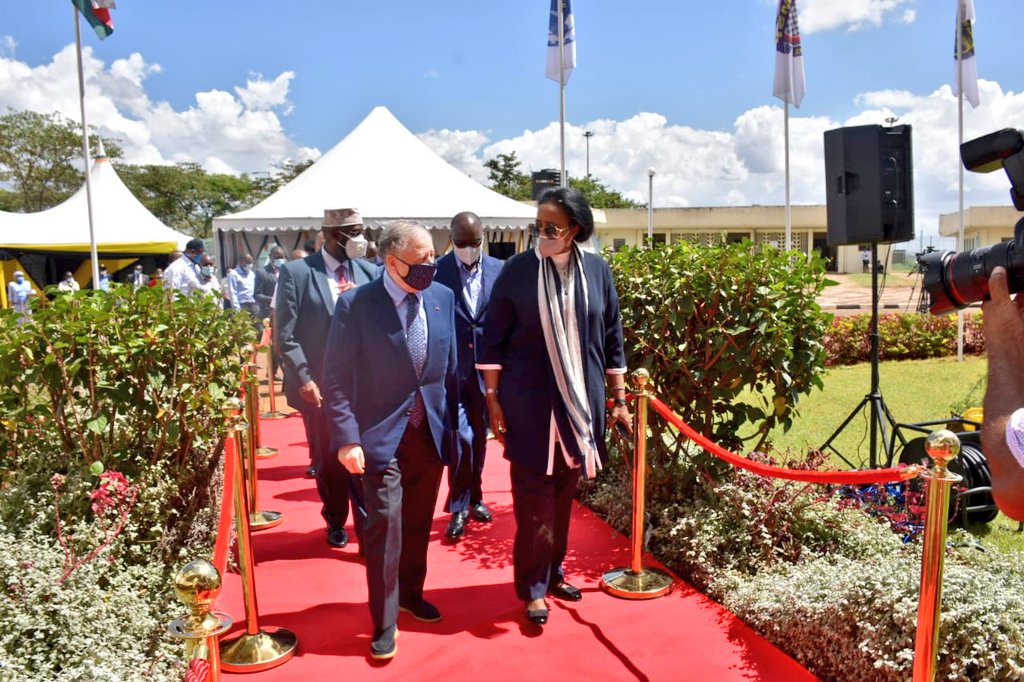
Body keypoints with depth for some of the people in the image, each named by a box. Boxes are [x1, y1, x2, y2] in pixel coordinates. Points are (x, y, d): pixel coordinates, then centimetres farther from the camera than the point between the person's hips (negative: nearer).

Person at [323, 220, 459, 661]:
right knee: (385, 525, 0)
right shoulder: (356, 305, -13)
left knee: (418, 524, 17)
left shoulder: (443, 297, 0)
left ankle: (411, 595, 39)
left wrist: (455, 424, 6)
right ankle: (385, 622, 18)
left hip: (431, 432, 4)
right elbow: (337, 381, -11)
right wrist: (347, 439, -17)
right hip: (382, 436, -4)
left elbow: (452, 367, 7)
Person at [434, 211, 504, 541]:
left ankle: (474, 497, 33)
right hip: (449, 368, -3)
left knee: (479, 437, 15)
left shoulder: (498, 270, 2)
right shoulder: (436, 271, -9)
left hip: (485, 368, 4)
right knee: (461, 436, -6)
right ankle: (459, 506, 11)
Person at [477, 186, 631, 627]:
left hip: (580, 402, 3)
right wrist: (492, 399, -5)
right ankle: (533, 587, 18)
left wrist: (619, 398, 7)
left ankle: (553, 573, 31)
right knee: (534, 497, 3)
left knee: (564, 494, 14)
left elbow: (611, 339, 6)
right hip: (529, 403, -2)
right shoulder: (516, 270, -6)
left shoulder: (597, 270, 0)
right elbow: (493, 339, -2)